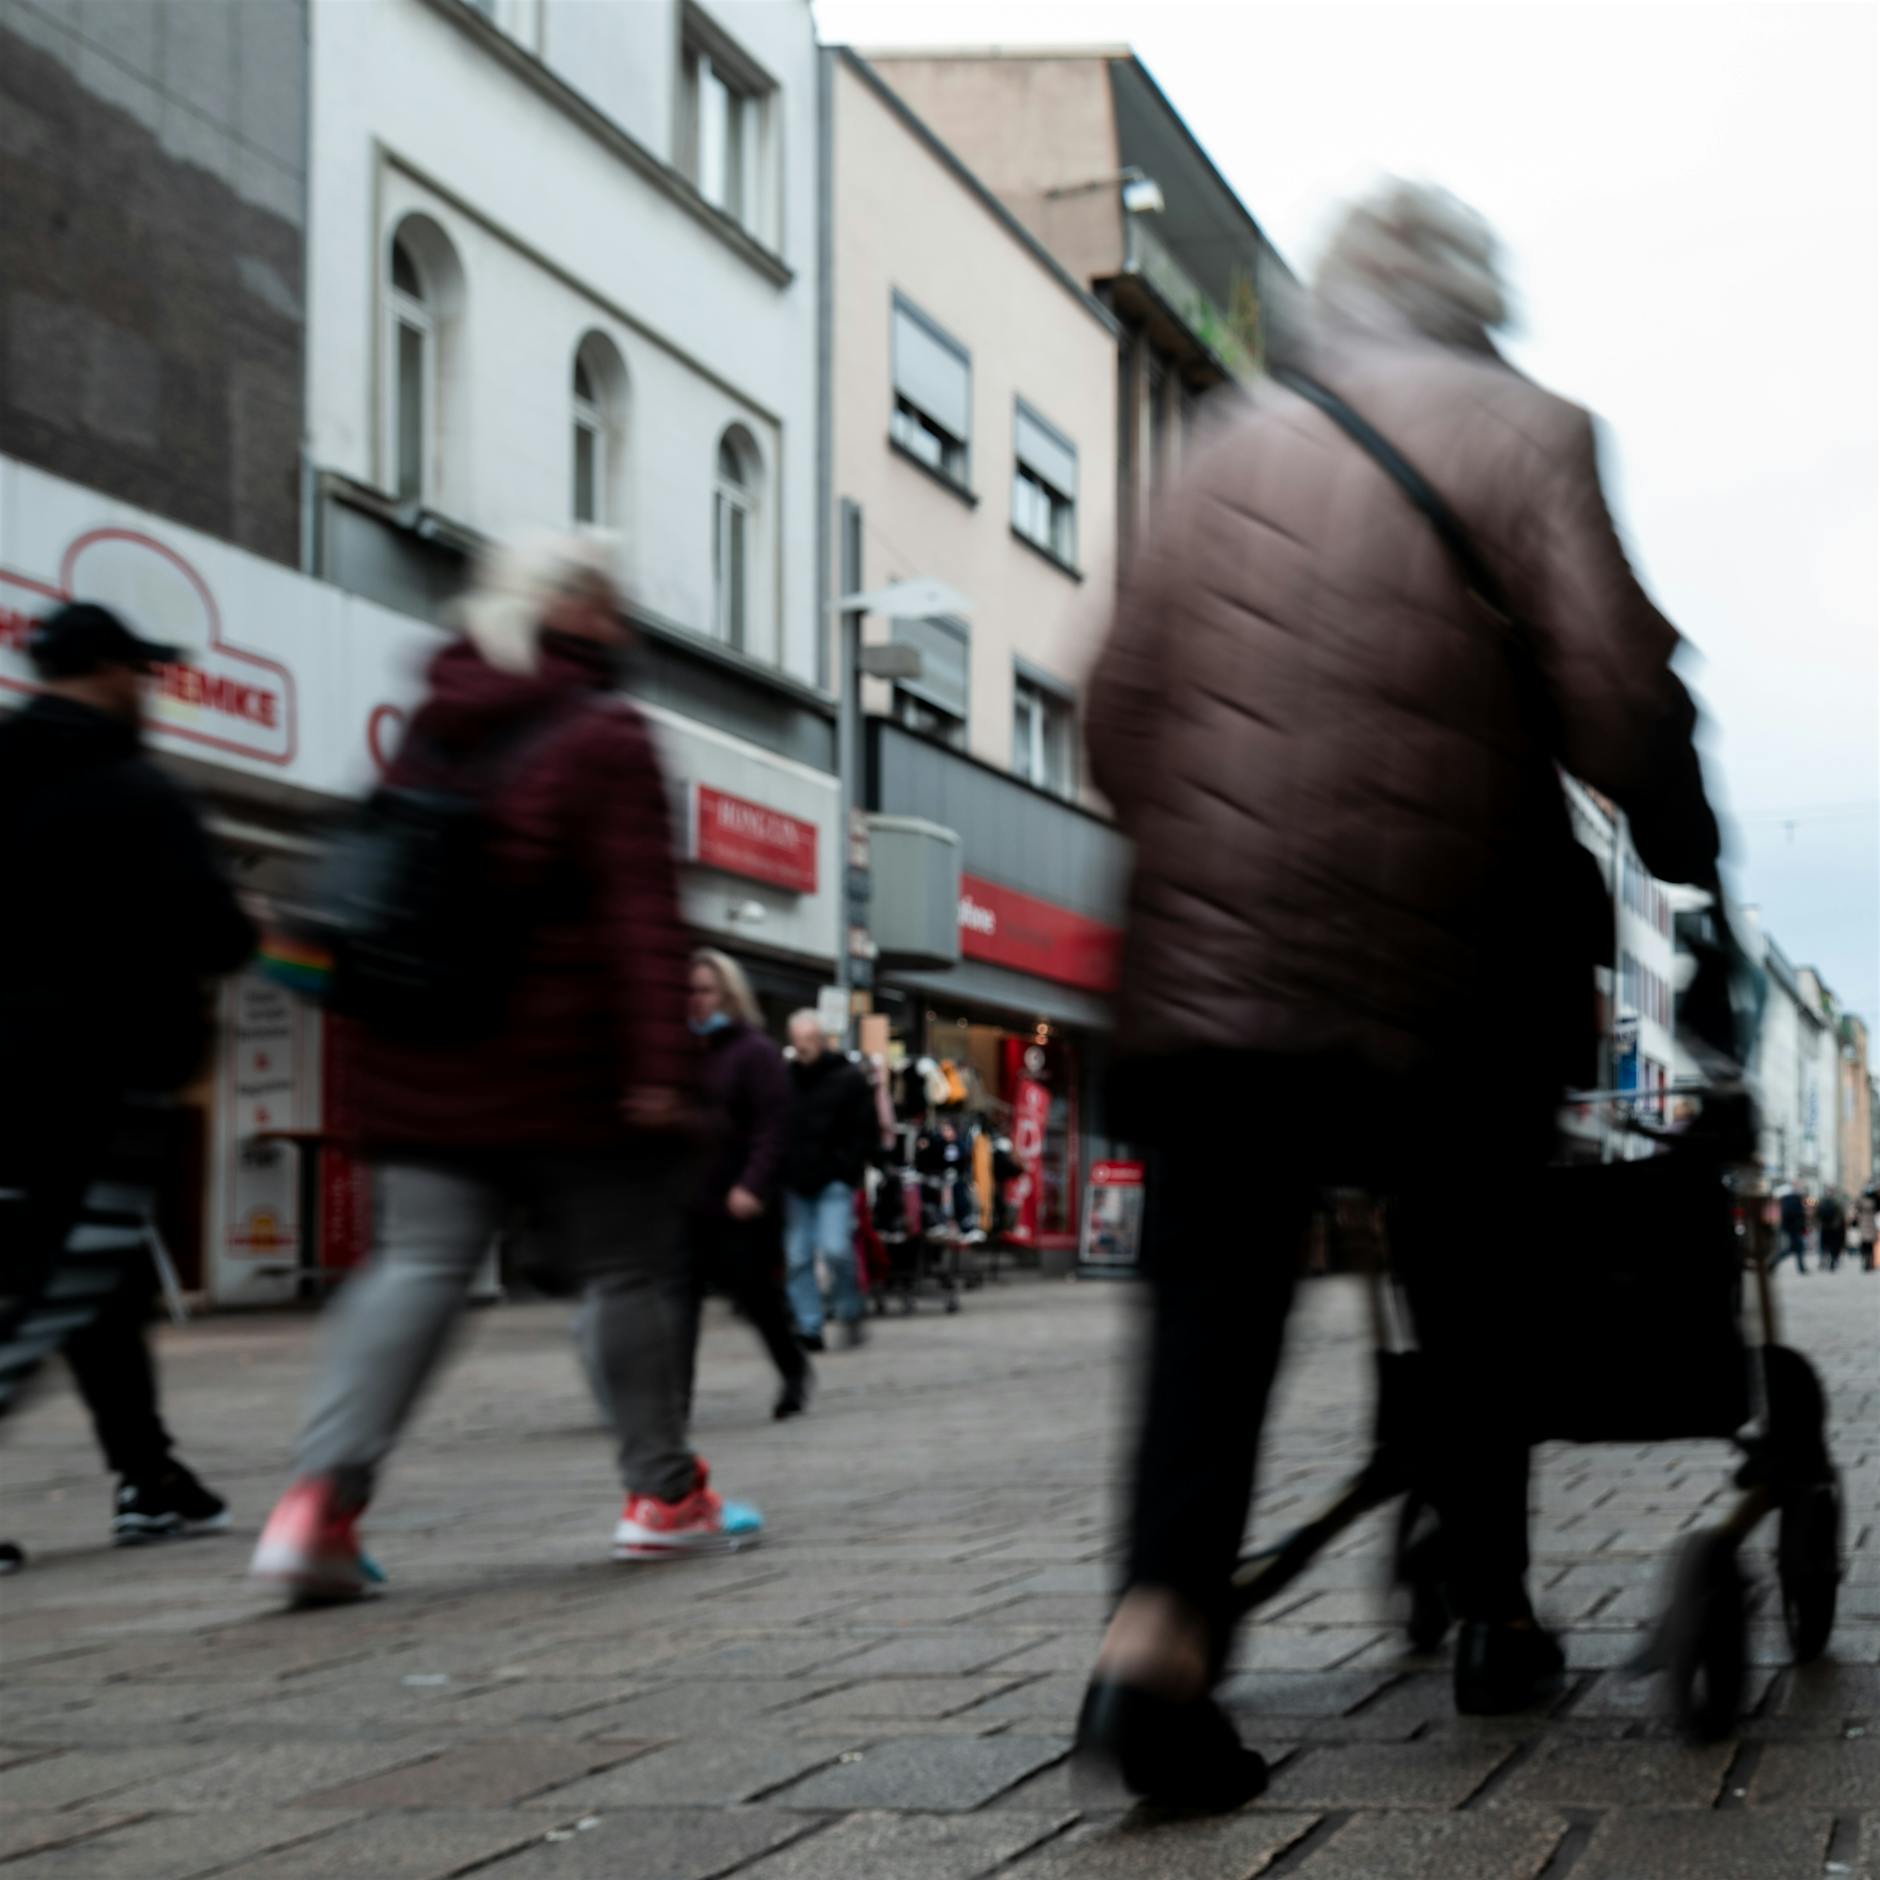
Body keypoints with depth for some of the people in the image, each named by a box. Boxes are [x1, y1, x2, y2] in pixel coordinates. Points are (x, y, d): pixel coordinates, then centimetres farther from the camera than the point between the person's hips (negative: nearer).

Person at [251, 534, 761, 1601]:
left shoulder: (431, 732, 13)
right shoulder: (604, 738, -8)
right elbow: (642, 914, -15)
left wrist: (385, 1049, 27)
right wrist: (660, 1063, -16)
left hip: (425, 1066, 6)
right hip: (565, 1068, -6)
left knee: (418, 1266, 2)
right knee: (629, 1271, 9)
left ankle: (323, 1496, -15)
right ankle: (663, 1493, 20)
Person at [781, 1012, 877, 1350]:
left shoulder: (849, 1078, 0)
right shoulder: (784, 1079, 10)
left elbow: (865, 1131, 0)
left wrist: (847, 1170, -10)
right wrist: (780, 1173, 4)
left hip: (833, 1182, -4)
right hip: (795, 1183, 4)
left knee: (835, 1249, -16)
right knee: (797, 1257, 0)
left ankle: (849, 1313, 6)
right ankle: (809, 1328, 7)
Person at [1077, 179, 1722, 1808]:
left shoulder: (1239, 450, 12)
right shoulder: (1524, 435, 2)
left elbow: (1120, 711, 10)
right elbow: (1615, 696, -8)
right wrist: (1681, 846, 9)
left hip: (1210, 951, 2)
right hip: (1433, 956, -2)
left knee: (1213, 1303, 0)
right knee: (1470, 1292, 15)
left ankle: (1162, 1620, -19)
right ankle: (1491, 1617, 27)